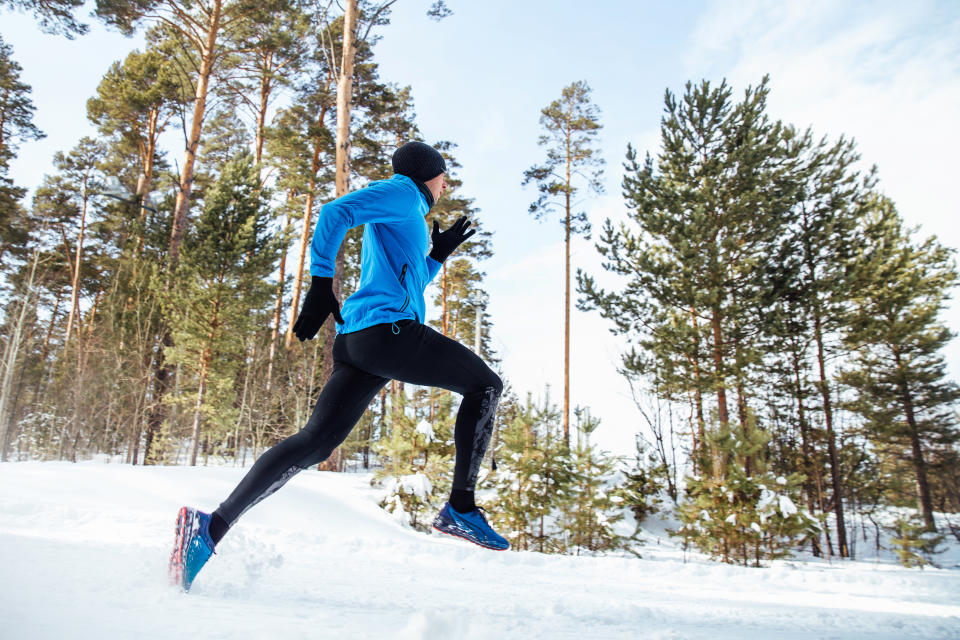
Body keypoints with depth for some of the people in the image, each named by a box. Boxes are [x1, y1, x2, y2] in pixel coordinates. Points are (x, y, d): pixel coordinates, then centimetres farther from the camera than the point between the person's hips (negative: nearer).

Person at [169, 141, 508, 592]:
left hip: (356, 337, 9)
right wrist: (321, 283, -17)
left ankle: (213, 525, -6)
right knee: (486, 385, 3)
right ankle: (460, 508, -2)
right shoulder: (401, 193, 6)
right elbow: (334, 213, -9)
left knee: (316, 441, 0)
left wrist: (439, 255, 34)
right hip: (388, 330, -9)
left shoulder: (403, 223, 35)